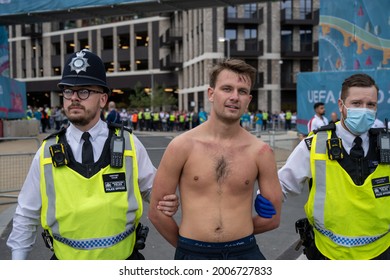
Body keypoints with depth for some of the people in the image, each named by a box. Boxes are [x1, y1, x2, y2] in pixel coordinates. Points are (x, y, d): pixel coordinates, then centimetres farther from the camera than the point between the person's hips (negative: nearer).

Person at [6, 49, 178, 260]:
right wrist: (17, 261, 6)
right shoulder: (47, 153, -6)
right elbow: (26, 216, 2)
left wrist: (166, 202, -17)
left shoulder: (129, 144, -8)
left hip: (124, 259, 0)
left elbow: (152, 188, 4)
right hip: (67, 266, 1)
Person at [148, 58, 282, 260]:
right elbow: (156, 210, -2)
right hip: (193, 253, 0)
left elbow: (272, 218, 4)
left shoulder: (261, 152, -5)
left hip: (244, 252, 1)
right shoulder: (182, 146, -8)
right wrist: (188, 246, 6)